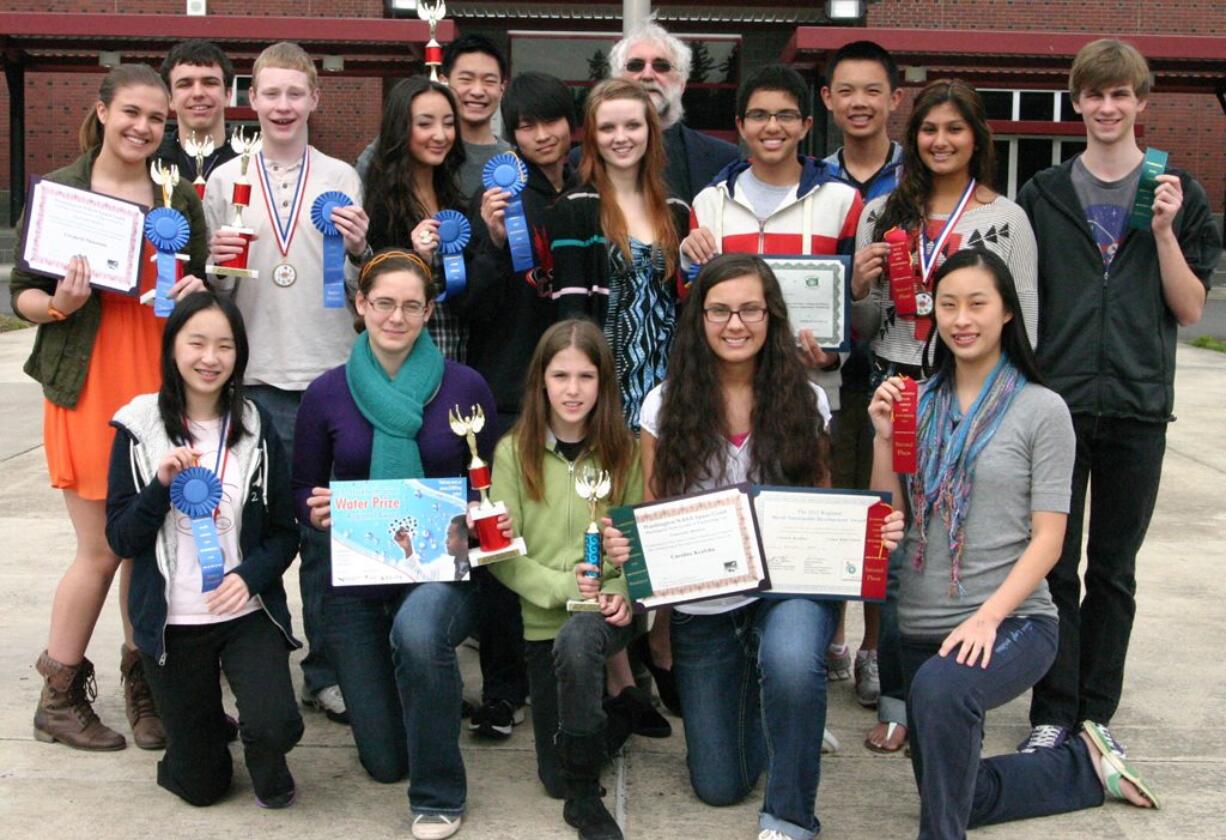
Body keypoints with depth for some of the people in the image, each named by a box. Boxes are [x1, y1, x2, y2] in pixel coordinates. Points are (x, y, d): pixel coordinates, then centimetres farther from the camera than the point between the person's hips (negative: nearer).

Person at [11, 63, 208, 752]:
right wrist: (55, 305, -17)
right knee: (101, 551, 1)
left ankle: (143, 688, 22)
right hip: (87, 386, -3)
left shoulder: (179, 197, 11)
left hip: (161, 382, 3)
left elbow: (202, 283, 19)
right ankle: (59, 699, 19)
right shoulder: (57, 191, 2)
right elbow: (23, 291, 4)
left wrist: (196, 289, -4)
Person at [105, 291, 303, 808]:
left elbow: (285, 533, 0)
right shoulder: (139, 430, -3)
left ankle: (267, 764, 12)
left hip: (248, 612, 0)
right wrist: (162, 485, -21)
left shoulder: (255, 428, 0)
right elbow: (120, 539, -5)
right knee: (201, 785, 8)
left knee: (276, 726, -26)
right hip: (170, 623, 0)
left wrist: (249, 575, -18)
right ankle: (210, 723, 43)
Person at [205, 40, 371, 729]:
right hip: (255, 377, 1)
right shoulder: (226, 180, 8)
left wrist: (360, 250, -11)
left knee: (326, 529, 4)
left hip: (330, 374, 0)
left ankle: (326, 670, 17)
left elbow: (363, 286, 9)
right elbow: (212, 288, 11)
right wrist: (220, 264, -10)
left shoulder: (343, 179, 7)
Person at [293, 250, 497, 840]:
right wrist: (317, 510, -17)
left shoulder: (464, 387, -6)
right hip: (356, 577, 2)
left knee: (417, 629, -40)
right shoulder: (326, 394, -3)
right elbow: (303, 492, 6)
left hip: (440, 569, -2)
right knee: (384, 762, 6)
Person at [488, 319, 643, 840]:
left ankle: (585, 796, -19)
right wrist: (564, 586, -21)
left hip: (607, 612, -1)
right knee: (554, 777, 7)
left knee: (575, 641, -38)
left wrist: (624, 594, -17)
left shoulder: (623, 451, 1)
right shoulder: (514, 453, -4)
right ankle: (620, 713, 39)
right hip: (543, 616, 1)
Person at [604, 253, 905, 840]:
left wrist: (873, 532, -18)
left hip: (790, 585, -1)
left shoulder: (805, 402, -3)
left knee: (790, 661, -39)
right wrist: (624, 545, -21)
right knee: (718, 787, 7)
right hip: (701, 605, 2)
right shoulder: (666, 405, -4)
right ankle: (768, 701, 42)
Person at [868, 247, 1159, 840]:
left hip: (1011, 623, -6)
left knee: (939, 687, -39)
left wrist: (988, 617, -22)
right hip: (921, 627, 6)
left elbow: (1048, 538, -10)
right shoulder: (917, 403, 6)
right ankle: (1084, 765, 38)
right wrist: (884, 440, -9)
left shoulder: (1042, 410, -6)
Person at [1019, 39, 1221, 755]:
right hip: (1056, 401, 0)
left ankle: (1096, 714, 19)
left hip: (1137, 407, 0)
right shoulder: (1044, 195, 8)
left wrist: (1163, 231, -10)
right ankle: (1053, 714, 11)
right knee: (1055, 567, 2)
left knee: (1114, 570, 9)